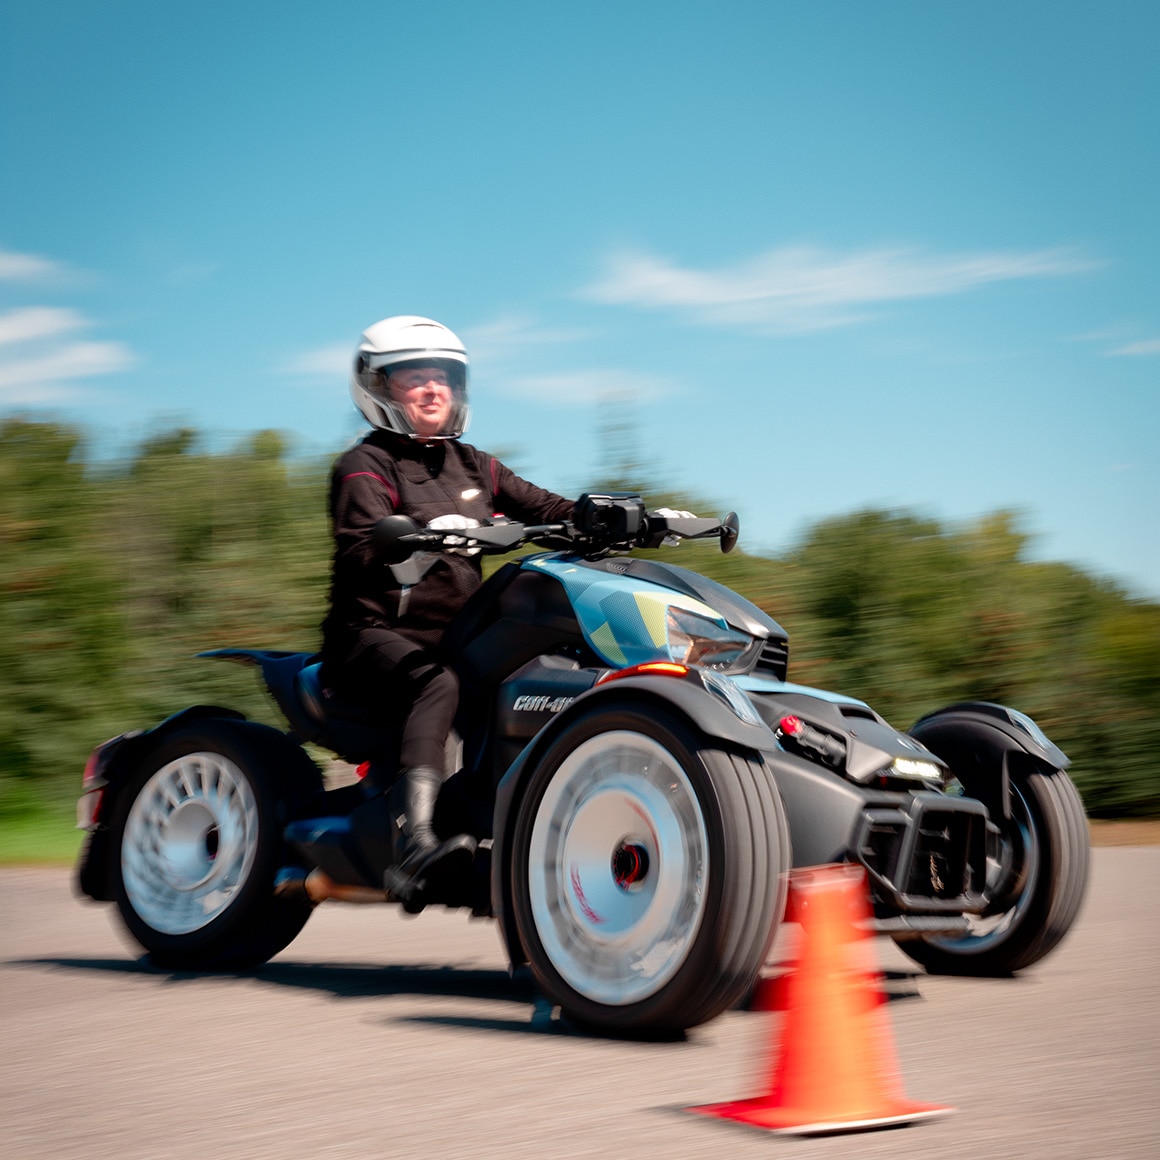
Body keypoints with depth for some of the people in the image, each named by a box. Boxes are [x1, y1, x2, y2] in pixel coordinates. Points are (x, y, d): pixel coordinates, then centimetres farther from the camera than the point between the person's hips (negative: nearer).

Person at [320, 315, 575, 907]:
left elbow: (544, 508, 15)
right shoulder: (366, 466, 0)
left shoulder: (471, 465, 22)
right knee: (438, 684, -38)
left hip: (457, 634, 7)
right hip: (374, 634, -7)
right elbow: (360, 551, -17)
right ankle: (412, 845, -54)